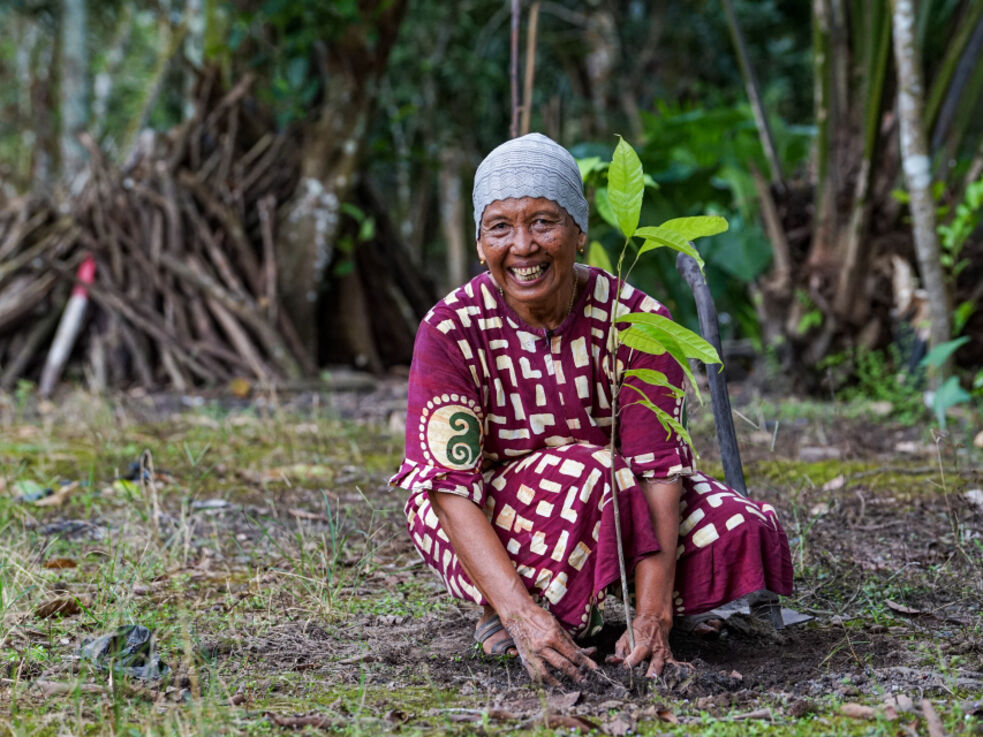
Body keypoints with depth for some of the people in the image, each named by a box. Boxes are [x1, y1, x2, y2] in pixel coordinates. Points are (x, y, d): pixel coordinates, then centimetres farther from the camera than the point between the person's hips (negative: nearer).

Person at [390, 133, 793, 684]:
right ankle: (506, 619, -10)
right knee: (585, 475, -34)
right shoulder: (451, 332, -20)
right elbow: (451, 489, -26)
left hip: (610, 505, 4)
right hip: (483, 524, -3)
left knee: (739, 532, -21)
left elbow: (656, 466, -22)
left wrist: (652, 616, -35)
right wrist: (522, 616, -40)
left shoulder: (636, 320, -15)